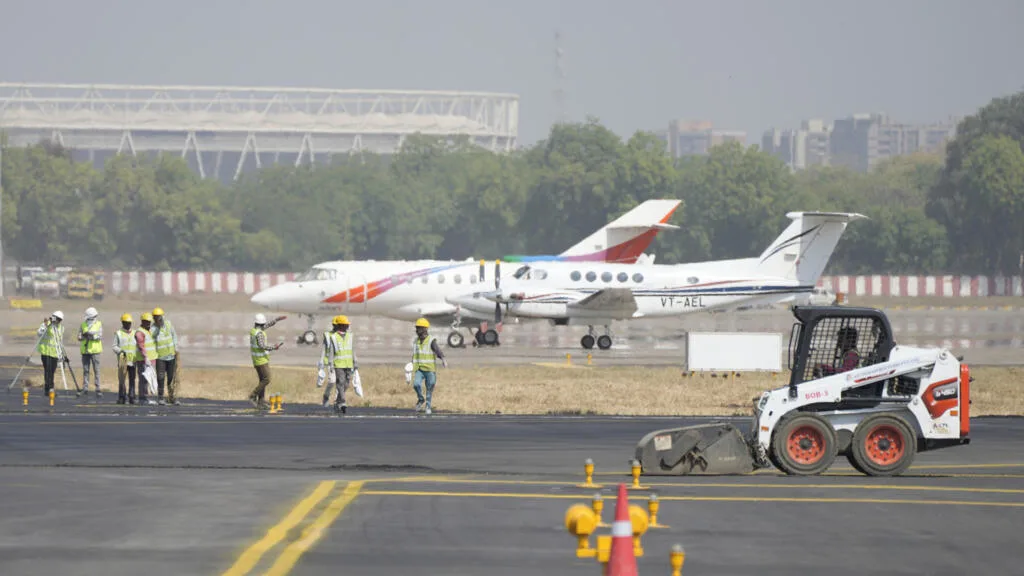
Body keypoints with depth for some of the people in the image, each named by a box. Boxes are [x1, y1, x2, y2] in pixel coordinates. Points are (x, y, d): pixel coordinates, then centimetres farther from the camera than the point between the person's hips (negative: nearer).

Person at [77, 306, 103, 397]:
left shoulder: (98, 324, 1)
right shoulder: (83, 325, 9)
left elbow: (100, 336, -10)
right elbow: (79, 337, 4)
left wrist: (92, 335, -26)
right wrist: (84, 336, -16)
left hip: (95, 350, -3)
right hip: (85, 350, 3)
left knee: (96, 370, -4)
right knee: (85, 370, 5)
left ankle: (98, 389, -3)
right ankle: (85, 389, 10)